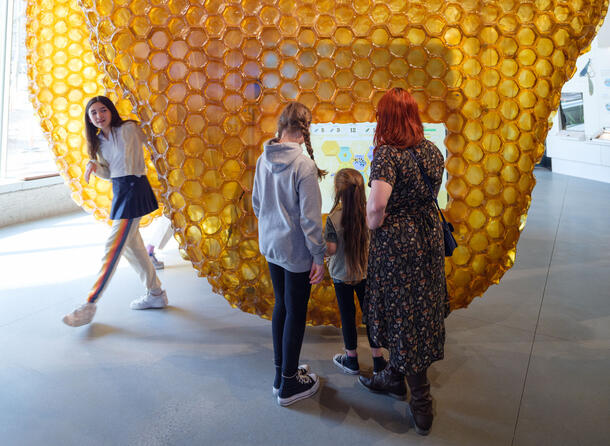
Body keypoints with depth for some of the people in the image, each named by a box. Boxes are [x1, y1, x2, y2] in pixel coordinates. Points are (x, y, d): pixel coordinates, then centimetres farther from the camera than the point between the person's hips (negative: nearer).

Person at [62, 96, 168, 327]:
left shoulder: (127, 129, -7)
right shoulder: (99, 141, 14)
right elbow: (108, 172, 14)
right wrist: (94, 165, -4)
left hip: (133, 189, -9)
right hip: (119, 190, 9)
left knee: (113, 247, -9)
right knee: (131, 246, 14)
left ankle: (90, 305, -6)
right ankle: (156, 294, 27)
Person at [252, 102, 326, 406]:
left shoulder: (263, 160, 0)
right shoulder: (304, 165, -21)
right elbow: (310, 217, -20)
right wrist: (319, 256, -12)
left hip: (270, 246, 7)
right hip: (296, 250, -7)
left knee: (281, 306, 19)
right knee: (296, 313, 6)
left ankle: (282, 373, 33)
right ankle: (289, 386, 21)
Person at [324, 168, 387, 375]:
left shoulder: (333, 218, -18)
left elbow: (331, 249, -17)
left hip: (341, 274, -2)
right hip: (366, 272, 2)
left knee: (347, 315, 11)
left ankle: (352, 359, 24)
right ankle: (377, 359, 21)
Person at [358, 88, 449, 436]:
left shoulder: (387, 153, -18)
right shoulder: (432, 150, 5)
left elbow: (377, 203, -31)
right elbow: (429, 195, 12)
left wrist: (373, 224, -12)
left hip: (396, 242, -7)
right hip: (429, 237, 8)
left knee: (403, 317, 6)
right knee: (422, 311, 18)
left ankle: (421, 403, 19)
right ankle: (395, 377, 37)